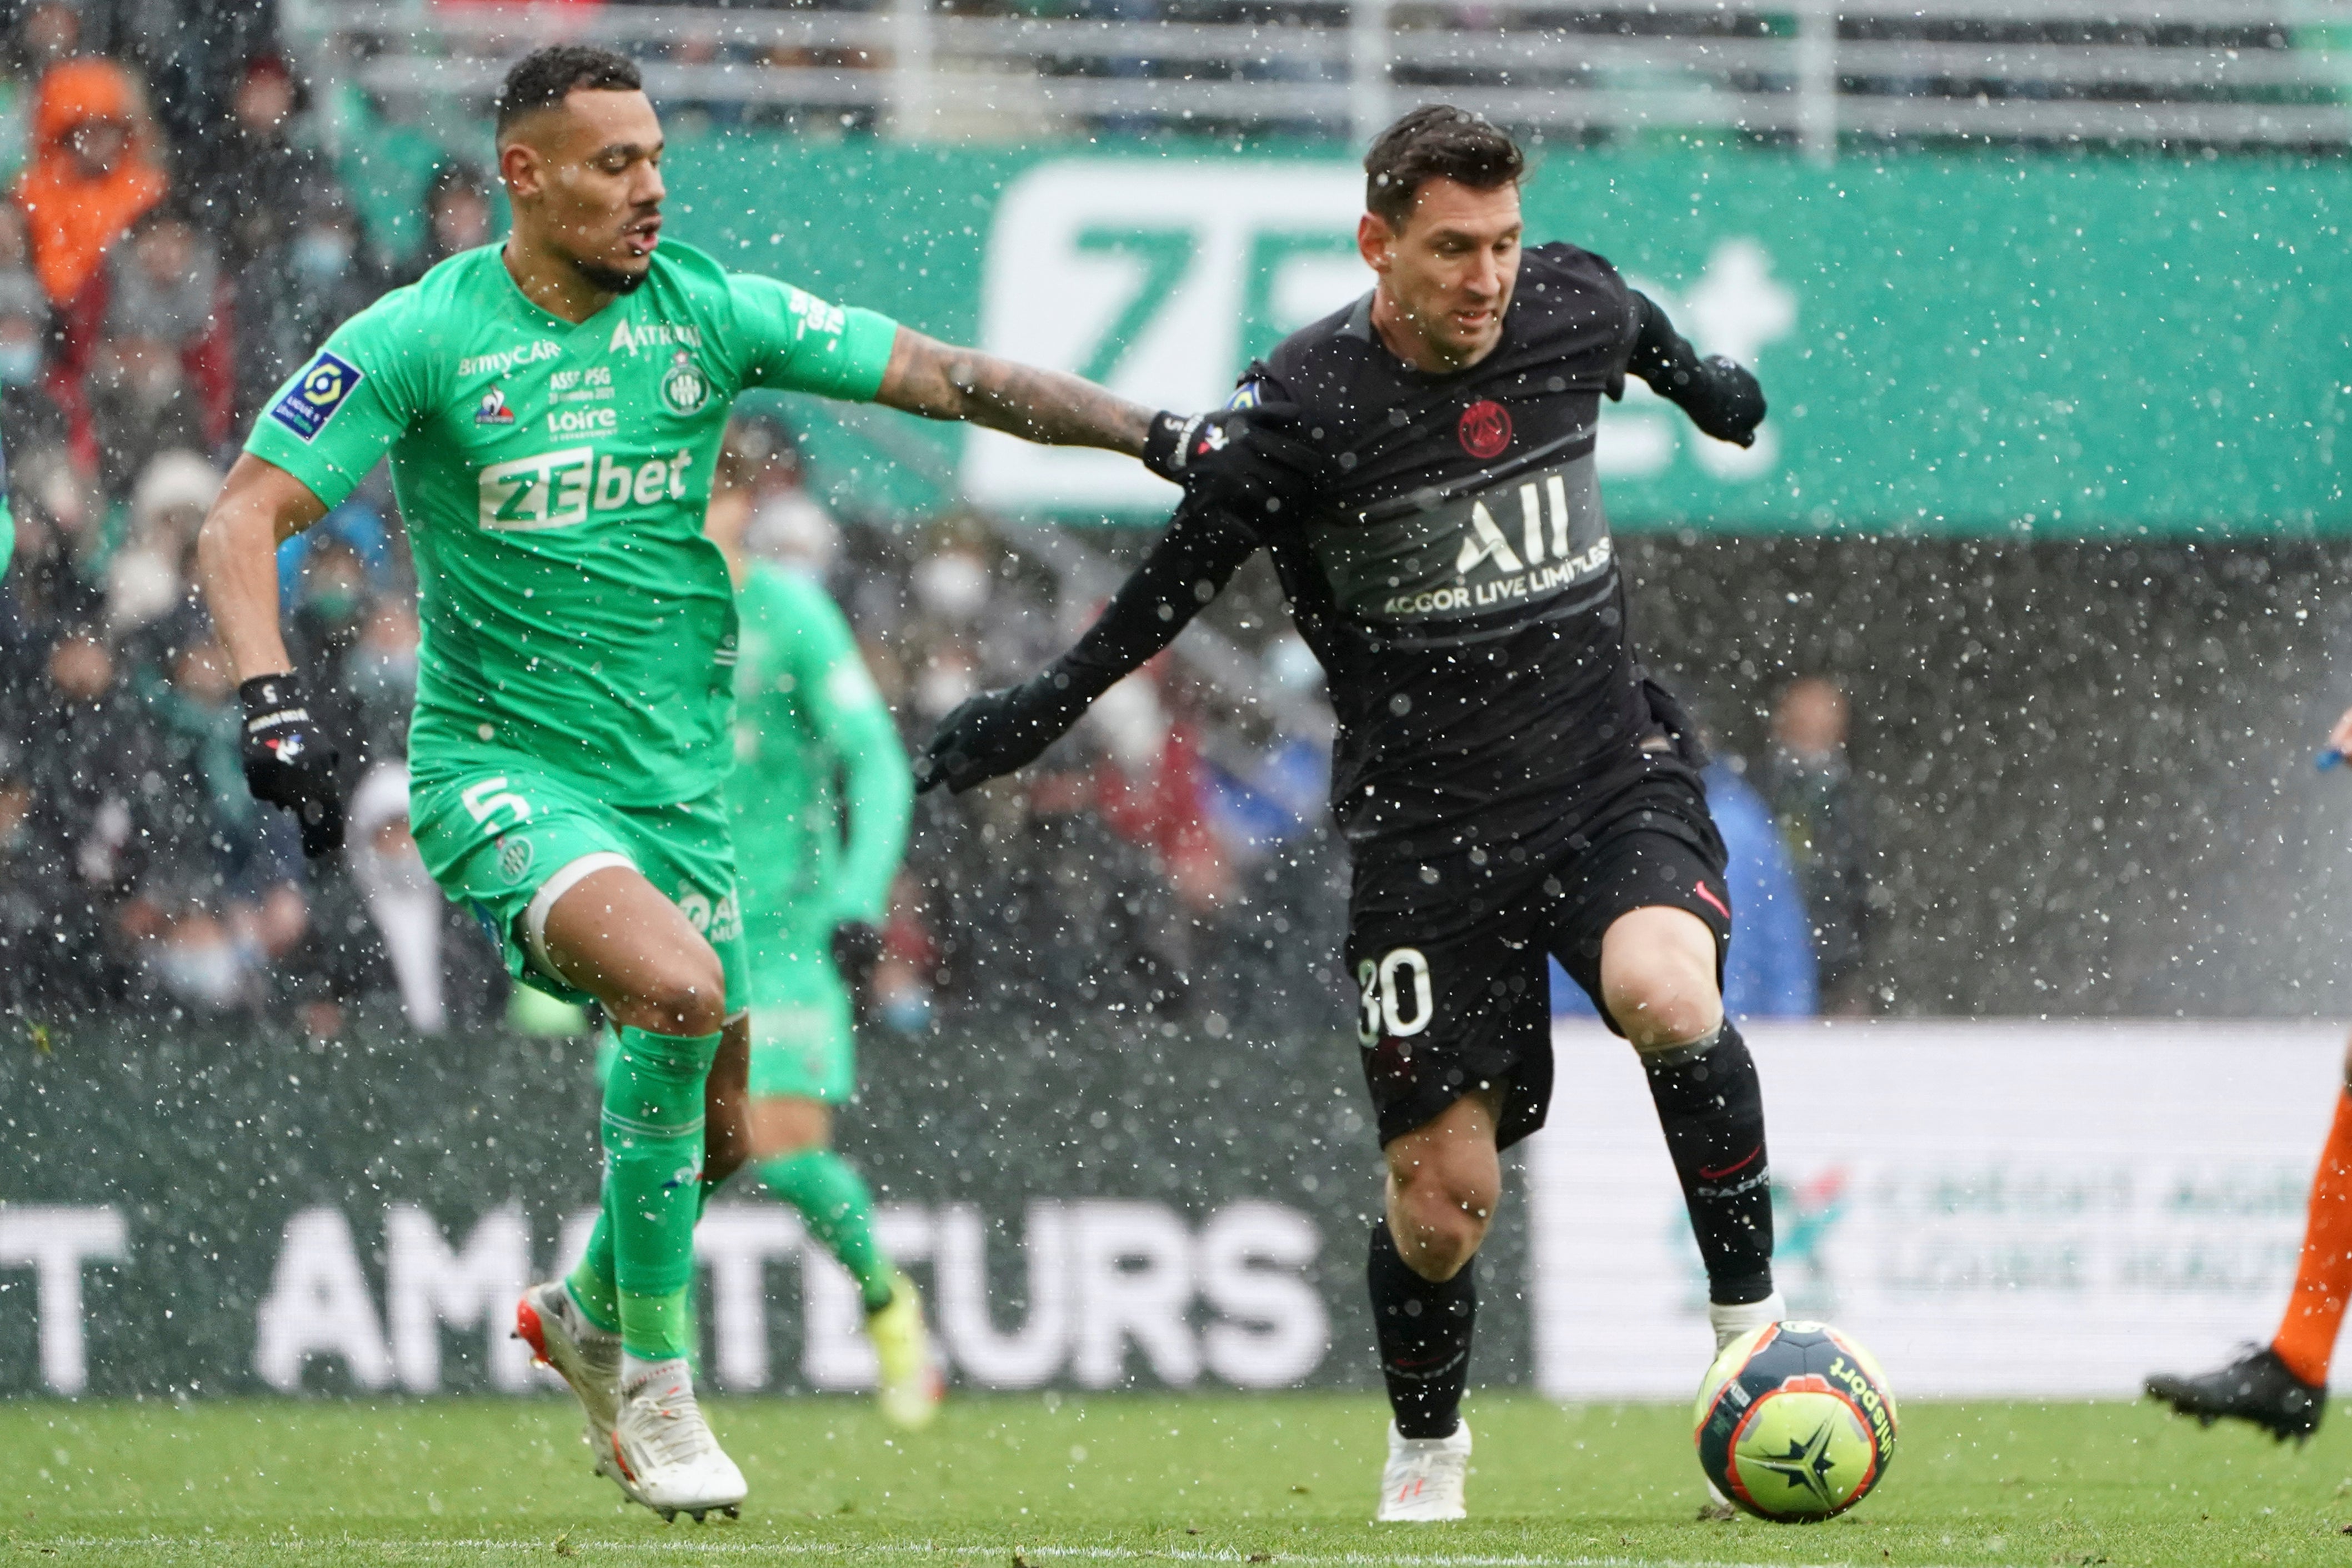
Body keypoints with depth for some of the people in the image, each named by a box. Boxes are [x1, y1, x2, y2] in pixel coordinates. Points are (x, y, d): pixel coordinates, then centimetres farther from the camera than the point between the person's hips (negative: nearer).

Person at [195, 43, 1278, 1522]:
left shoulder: (711, 314, 0)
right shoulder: (422, 338, -9)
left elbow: (953, 378, 1)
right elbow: (244, 518, -8)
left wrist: (1159, 436, -7)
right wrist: (275, 700, -23)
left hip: (675, 778, 5)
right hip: (496, 771, -5)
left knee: (711, 1127, 11)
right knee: (679, 987, -30)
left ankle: (590, 1316, 46)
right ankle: (651, 1385, -13)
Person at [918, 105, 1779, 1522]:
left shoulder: (1575, 308, -3)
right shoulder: (1302, 409, -14)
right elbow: (1173, 588, -1)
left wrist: (1704, 384, 43)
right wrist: (1022, 722, 1)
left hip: (1617, 772, 2)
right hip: (1427, 823, -2)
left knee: (1664, 992, -31)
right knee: (1443, 1195, -4)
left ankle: (1753, 1317, -12)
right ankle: (1426, 1446, 27)